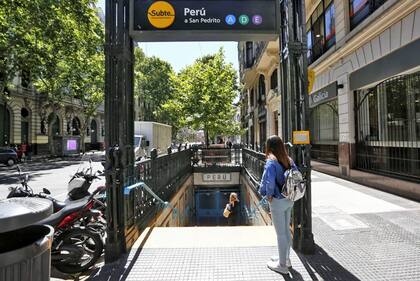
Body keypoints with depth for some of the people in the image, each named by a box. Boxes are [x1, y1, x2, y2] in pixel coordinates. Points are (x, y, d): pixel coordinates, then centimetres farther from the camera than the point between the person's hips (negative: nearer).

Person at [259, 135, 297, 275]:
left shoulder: (271, 162, -20)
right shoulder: (289, 160, 1)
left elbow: (269, 182, -31)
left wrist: (267, 195, -13)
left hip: (277, 201, -7)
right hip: (289, 200, 7)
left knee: (281, 233, 7)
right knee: (286, 230, 22)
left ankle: (282, 265, 24)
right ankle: (286, 258, 40)